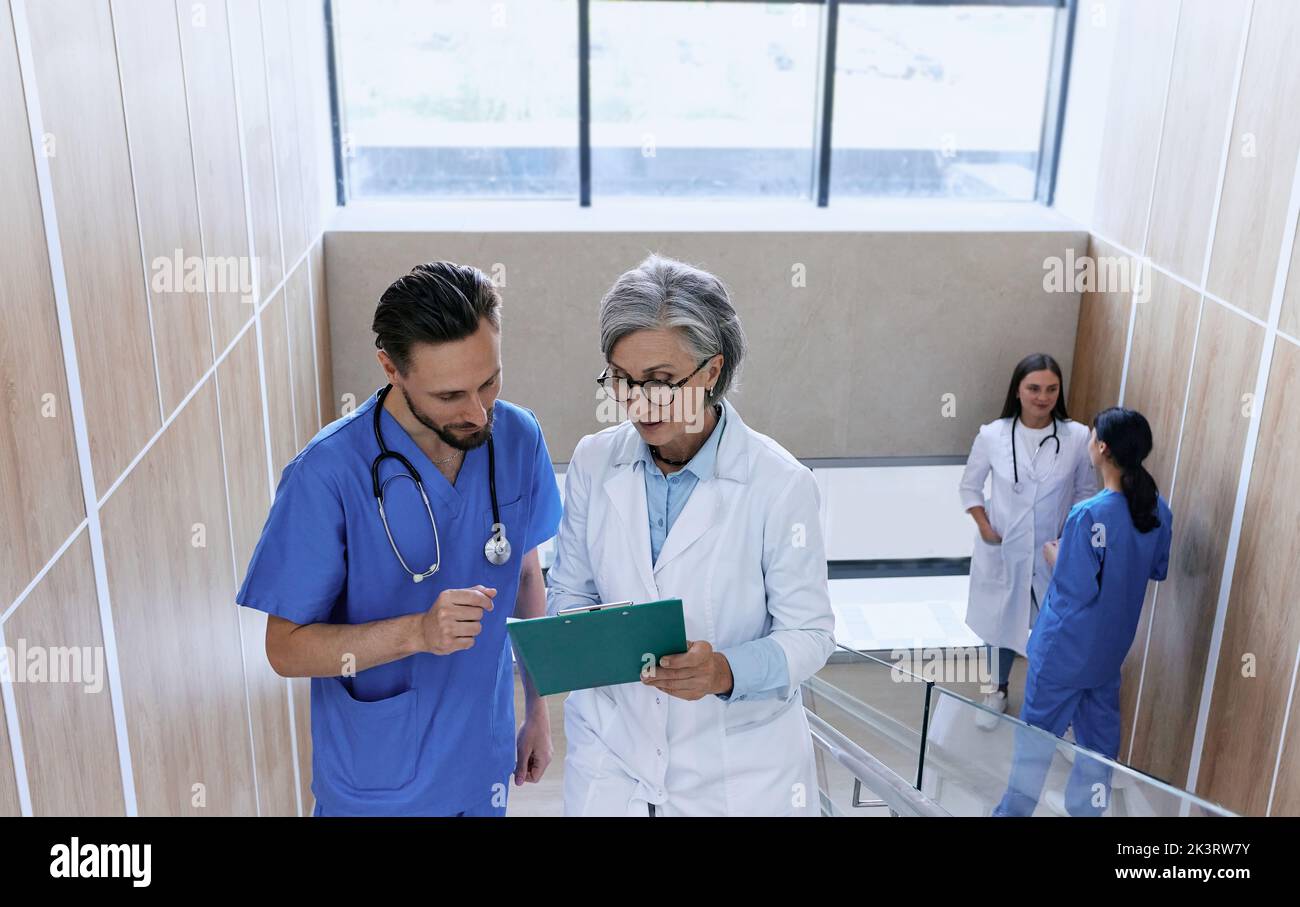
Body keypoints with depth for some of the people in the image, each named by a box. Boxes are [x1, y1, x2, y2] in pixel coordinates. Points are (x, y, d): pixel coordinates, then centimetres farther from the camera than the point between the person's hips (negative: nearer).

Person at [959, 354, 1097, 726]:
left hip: (1053, 554, -1)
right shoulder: (992, 435, -10)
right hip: (1001, 552, 1)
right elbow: (970, 486, 3)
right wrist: (984, 526, -8)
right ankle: (997, 693, 41)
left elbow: (1086, 491, 2)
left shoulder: (1077, 437, -11)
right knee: (999, 624, 17)